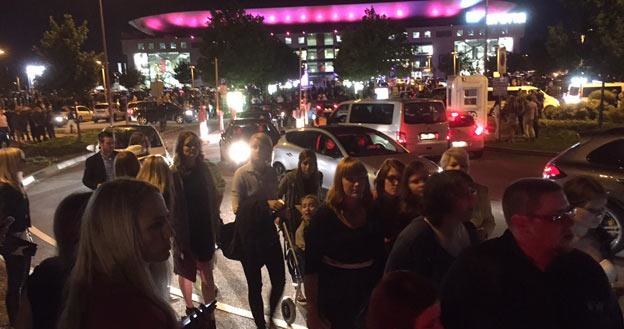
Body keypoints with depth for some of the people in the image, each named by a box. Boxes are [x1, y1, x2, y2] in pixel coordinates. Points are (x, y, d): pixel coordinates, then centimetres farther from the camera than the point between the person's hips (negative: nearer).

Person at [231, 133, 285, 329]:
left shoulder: (271, 173, 0)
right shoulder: (242, 174, -13)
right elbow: (237, 208, -17)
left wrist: (279, 207, -7)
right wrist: (265, 204, -26)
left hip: (268, 230, 4)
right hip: (249, 234, -4)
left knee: (279, 280, 8)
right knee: (255, 285, 9)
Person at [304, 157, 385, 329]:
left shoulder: (373, 214, -1)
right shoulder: (324, 215, -14)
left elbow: (380, 256, 7)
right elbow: (311, 265, -15)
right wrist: (312, 310, -16)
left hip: (368, 291, 4)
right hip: (334, 293, -4)